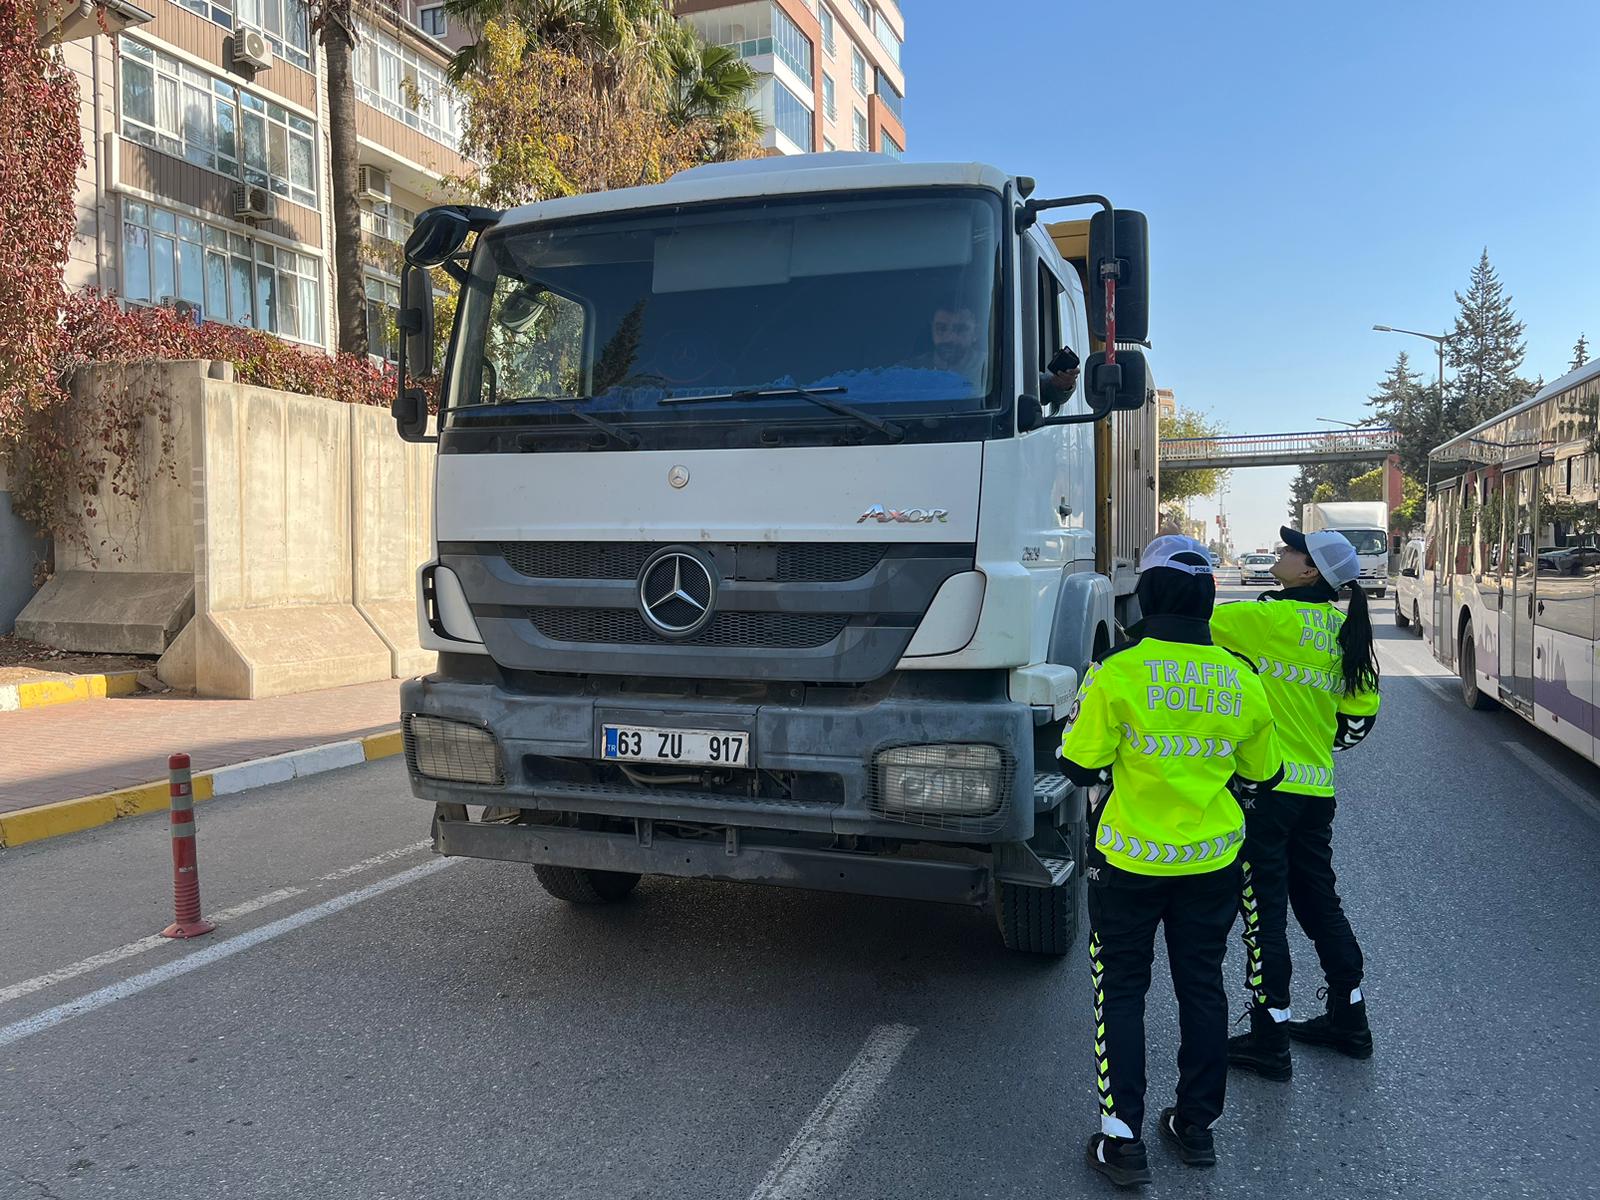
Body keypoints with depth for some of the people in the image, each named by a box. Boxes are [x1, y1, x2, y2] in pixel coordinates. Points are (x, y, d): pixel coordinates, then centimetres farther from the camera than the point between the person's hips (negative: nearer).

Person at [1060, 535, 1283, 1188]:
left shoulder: (1117, 674, -19)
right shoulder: (1242, 682, -4)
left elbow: (1081, 766, -12)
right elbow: (1259, 776, 7)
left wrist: (1083, 709, 6)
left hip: (1129, 861, -3)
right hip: (1212, 862, 4)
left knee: (1121, 992, 9)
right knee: (1202, 988, 18)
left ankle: (1122, 1140, 11)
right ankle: (1196, 1126, 30)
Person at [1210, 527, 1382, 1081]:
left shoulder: (1273, 618, -15)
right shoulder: (1343, 631, 7)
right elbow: (1361, 714, 12)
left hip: (1265, 790, -8)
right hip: (1317, 791, 8)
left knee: (1264, 910, 1)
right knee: (1319, 900, 20)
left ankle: (1270, 1040, 8)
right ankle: (1348, 1019, 32)